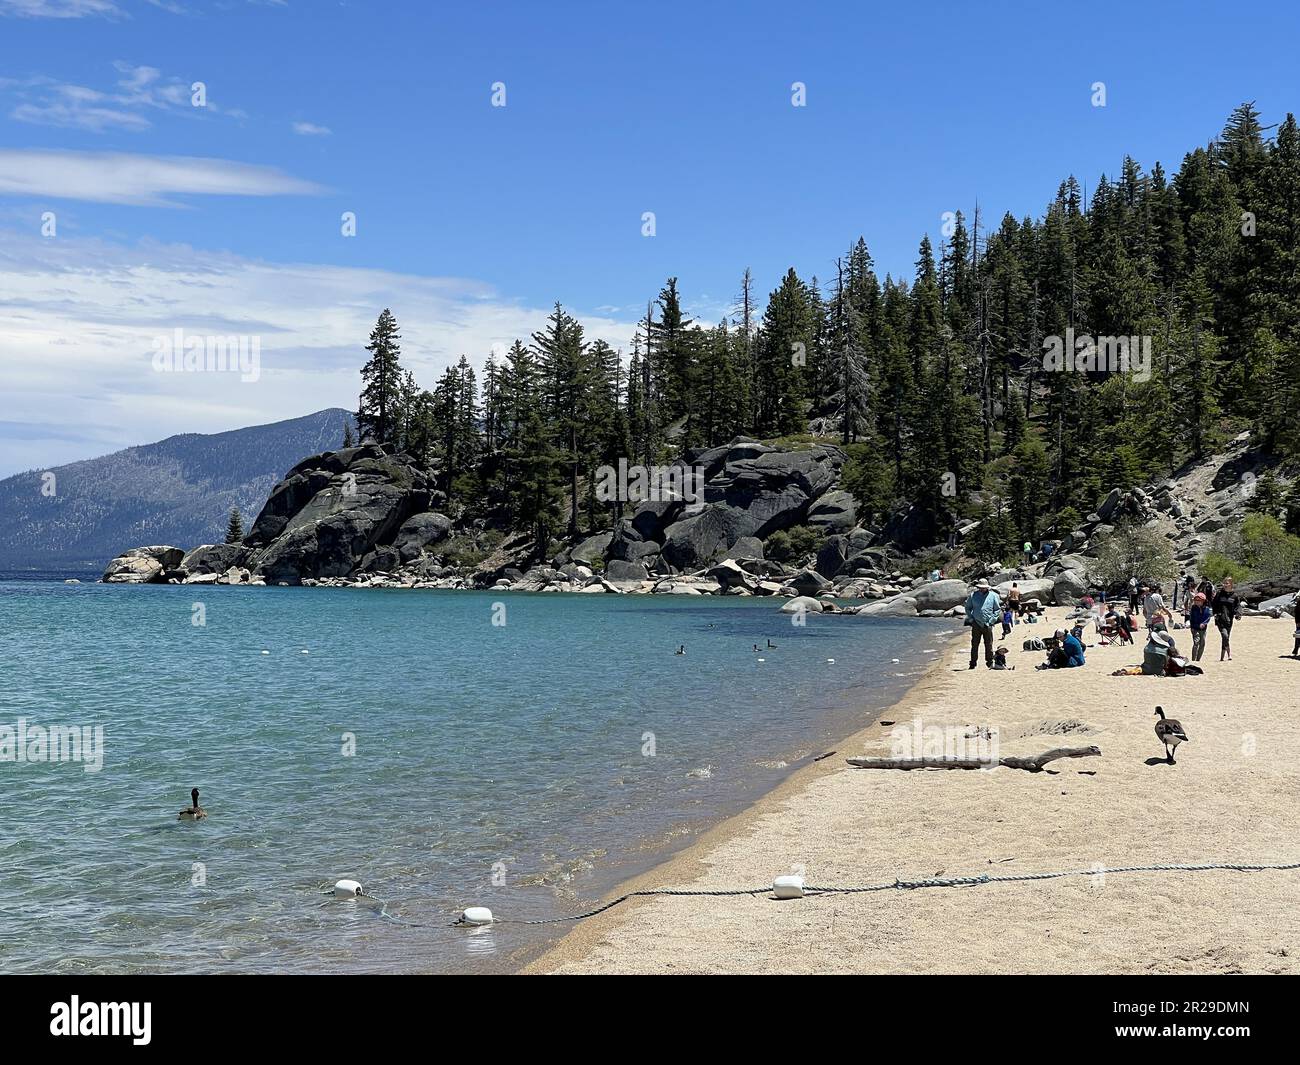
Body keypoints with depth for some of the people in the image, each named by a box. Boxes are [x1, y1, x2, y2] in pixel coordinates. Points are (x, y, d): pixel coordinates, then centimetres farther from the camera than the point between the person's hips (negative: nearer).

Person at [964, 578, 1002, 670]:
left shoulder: (993, 596, 2)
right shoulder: (973, 595, 4)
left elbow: (998, 609, 7)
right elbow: (968, 608, 13)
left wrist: (992, 620, -2)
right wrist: (971, 619, 3)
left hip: (988, 625, -1)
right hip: (976, 624, 1)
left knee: (989, 645, 3)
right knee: (974, 645, 3)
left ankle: (990, 662, 12)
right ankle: (973, 663, 10)